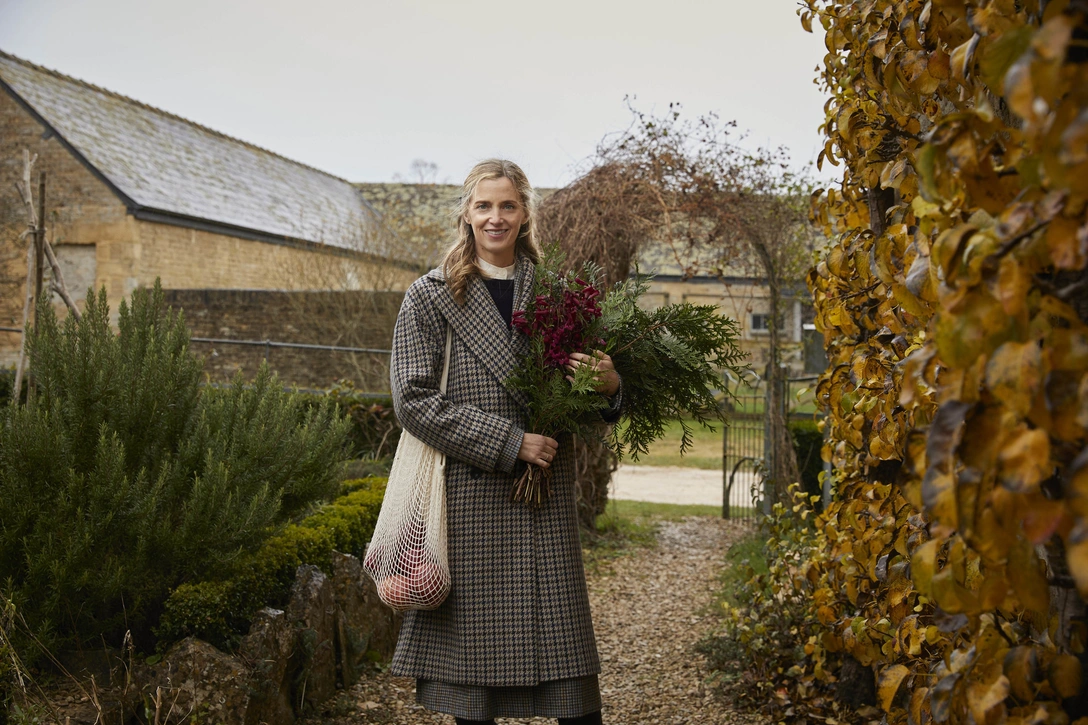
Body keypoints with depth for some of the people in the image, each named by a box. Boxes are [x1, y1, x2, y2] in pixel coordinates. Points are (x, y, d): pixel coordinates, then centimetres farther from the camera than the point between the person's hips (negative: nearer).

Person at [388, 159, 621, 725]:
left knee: (563, 641, 2)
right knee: (472, 649, 4)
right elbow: (414, 400, -7)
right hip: (468, 495, -1)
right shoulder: (431, 296, 3)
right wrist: (508, 442, -14)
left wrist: (609, 386, -8)